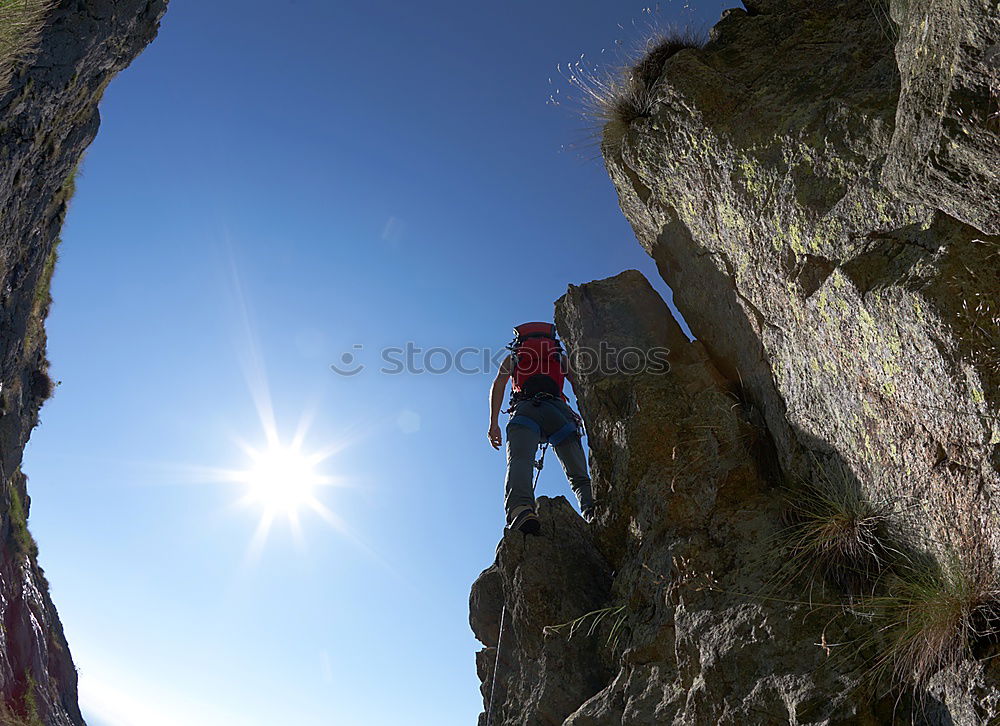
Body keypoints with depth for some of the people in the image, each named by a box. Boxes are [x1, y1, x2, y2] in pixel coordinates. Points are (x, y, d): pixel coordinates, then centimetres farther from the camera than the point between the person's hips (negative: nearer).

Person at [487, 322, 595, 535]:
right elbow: (578, 386, 17)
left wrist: (494, 424, 6)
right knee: (578, 473, -2)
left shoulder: (512, 357, 32)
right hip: (558, 410, 1)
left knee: (520, 462, -23)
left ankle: (521, 509, -52)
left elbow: (498, 385, 14)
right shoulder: (561, 356, 34)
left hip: (525, 410, -1)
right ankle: (593, 508, -31)